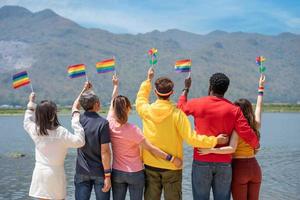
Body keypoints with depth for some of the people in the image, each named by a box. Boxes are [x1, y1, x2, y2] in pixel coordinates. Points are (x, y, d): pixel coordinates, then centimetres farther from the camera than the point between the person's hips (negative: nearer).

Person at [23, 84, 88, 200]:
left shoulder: (35, 131, -3)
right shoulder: (61, 133, -17)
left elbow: (27, 122, 18)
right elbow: (79, 141, -22)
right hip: (55, 173, -4)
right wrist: (75, 114, -21)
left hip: (39, 172, 4)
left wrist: (31, 103, 30)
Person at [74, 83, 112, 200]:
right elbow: (105, 151, -17)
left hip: (82, 172, 4)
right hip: (99, 173, -3)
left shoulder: (78, 120, -2)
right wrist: (107, 175, -13)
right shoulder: (102, 123, -15)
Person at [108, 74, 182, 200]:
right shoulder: (132, 130, -20)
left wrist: (115, 86, 24)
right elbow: (150, 148, -20)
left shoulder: (110, 125, -7)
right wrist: (171, 158, -16)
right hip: (135, 173, -4)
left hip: (117, 172, 4)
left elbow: (113, 102, 9)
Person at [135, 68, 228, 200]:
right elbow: (191, 138, -18)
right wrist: (215, 140, -10)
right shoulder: (177, 113, -15)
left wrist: (148, 80, 30)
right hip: (172, 167, -2)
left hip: (150, 165, 3)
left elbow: (140, 98, 19)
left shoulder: (146, 110, -6)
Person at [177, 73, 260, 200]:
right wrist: (256, 145, 12)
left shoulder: (197, 104, -3)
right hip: (224, 164, 1)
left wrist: (186, 89, 32)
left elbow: (181, 107, 18)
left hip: (201, 162, -1)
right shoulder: (233, 109, -4)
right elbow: (247, 134, -8)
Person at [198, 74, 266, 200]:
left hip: (239, 168, -6)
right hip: (255, 167, 6)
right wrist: (261, 88, 33)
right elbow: (258, 107, 21)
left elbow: (231, 149, -26)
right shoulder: (256, 126, 5)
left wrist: (210, 150, -30)